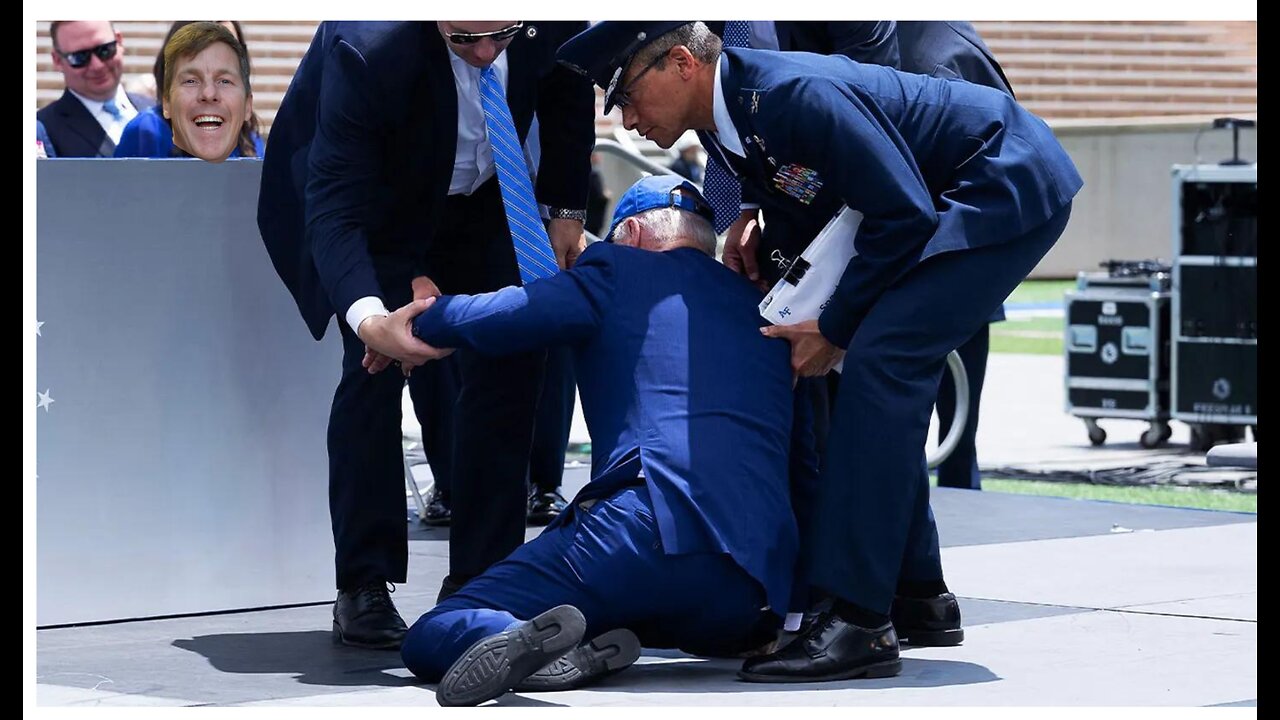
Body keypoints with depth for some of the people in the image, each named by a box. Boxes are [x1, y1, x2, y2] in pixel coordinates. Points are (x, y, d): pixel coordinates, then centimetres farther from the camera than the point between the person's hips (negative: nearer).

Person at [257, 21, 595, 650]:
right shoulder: (368, 51, -41)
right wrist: (367, 315, -57)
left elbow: (567, 91, -2)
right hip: (371, 203, -4)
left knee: (510, 361, -6)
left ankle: (477, 581, 1)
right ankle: (363, 590, -10)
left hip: (476, 193, 4)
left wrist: (565, 208, -2)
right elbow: (335, 209, -41)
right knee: (378, 366, -18)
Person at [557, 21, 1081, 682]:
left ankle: (858, 623, -25)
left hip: (1012, 187, -10)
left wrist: (834, 328, -18)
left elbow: (906, 215, -25)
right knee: (883, 373, 10)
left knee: (877, 362, -21)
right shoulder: (725, 116, 2)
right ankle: (917, 592, 21)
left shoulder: (793, 94, -28)